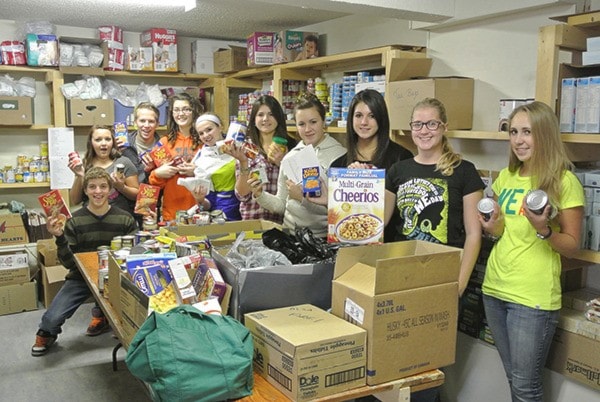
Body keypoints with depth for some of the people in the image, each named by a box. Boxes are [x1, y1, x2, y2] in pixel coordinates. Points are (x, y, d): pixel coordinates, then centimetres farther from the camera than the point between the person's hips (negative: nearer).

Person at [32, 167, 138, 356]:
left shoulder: (125, 219, -4)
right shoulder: (74, 221, -5)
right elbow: (69, 263, -7)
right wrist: (59, 238, -22)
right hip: (81, 277, -1)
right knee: (52, 318, -21)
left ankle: (101, 313, 11)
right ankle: (47, 333, 20)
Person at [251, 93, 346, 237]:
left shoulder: (340, 155, -12)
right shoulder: (289, 157, 3)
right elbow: (282, 205, 11)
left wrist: (302, 198, -21)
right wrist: (260, 195, -7)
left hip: (324, 236, -4)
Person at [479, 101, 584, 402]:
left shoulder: (565, 181, -9)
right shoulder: (505, 177, 8)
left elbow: (571, 247, -7)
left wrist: (544, 230, -25)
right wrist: (493, 228, -2)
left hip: (533, 297, -5)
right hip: (495, 288, 6)